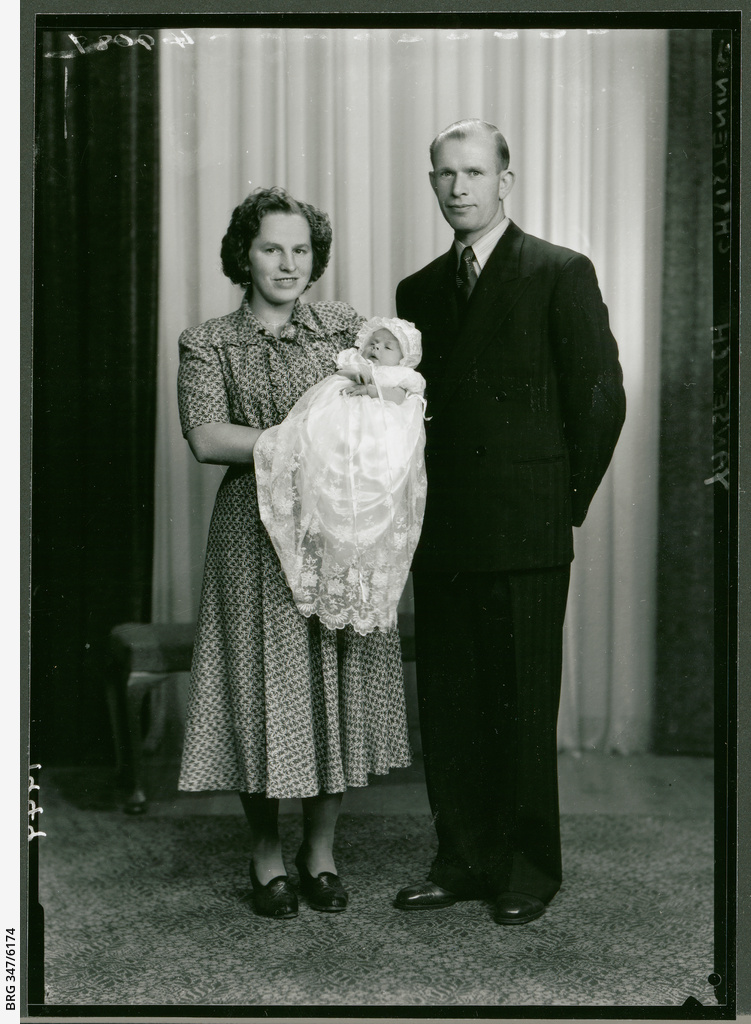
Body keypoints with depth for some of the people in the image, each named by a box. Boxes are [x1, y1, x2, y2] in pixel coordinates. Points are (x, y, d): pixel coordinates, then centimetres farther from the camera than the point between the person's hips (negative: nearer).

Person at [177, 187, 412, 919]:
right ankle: (267, 856, 20)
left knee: (336, 684, 5)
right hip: (256, 533, -2)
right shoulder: (207, 344, 5)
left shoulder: (347, 328, 10)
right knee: (262, 686, 2)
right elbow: (205, 437, -8)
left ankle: (321, 851, 22)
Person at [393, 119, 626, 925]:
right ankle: (463, 860, 23)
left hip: (525, 535, -5)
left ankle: (528, 869, 18)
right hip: (441, 534, 5)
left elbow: (602, 399, -3)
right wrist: (422, 503, 6)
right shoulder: (418, 290, 14)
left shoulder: (561, 274, -2)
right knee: (446, 703, 9)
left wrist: (564, 505, -1)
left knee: (522, 705, 2)